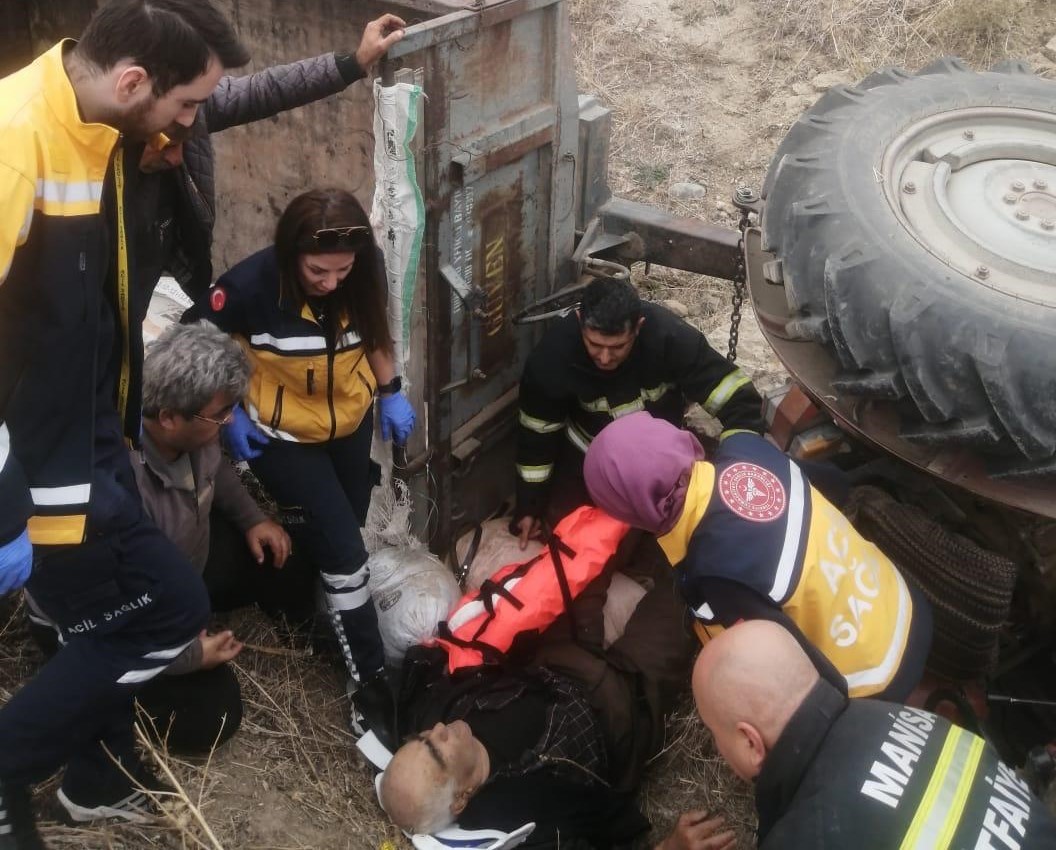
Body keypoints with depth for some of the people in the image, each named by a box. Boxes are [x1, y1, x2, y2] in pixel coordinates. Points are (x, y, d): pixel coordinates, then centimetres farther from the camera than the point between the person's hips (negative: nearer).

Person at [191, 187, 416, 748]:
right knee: (344, 554, -7)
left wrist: (391, 393, -2)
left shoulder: (364, 273, -18)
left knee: (342, 538, 19)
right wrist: (228, 413, -14)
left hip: (351, 424, 4)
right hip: (283, 436, -4)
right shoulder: (252, 284, -30)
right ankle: (370, 681, 5)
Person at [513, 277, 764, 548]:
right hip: (589, 447, 1)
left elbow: (739, 399, -32)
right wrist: (529, 505, -7)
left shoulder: (668, 336, -38)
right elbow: (537, 432, -16)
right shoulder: (555, 351, -33)